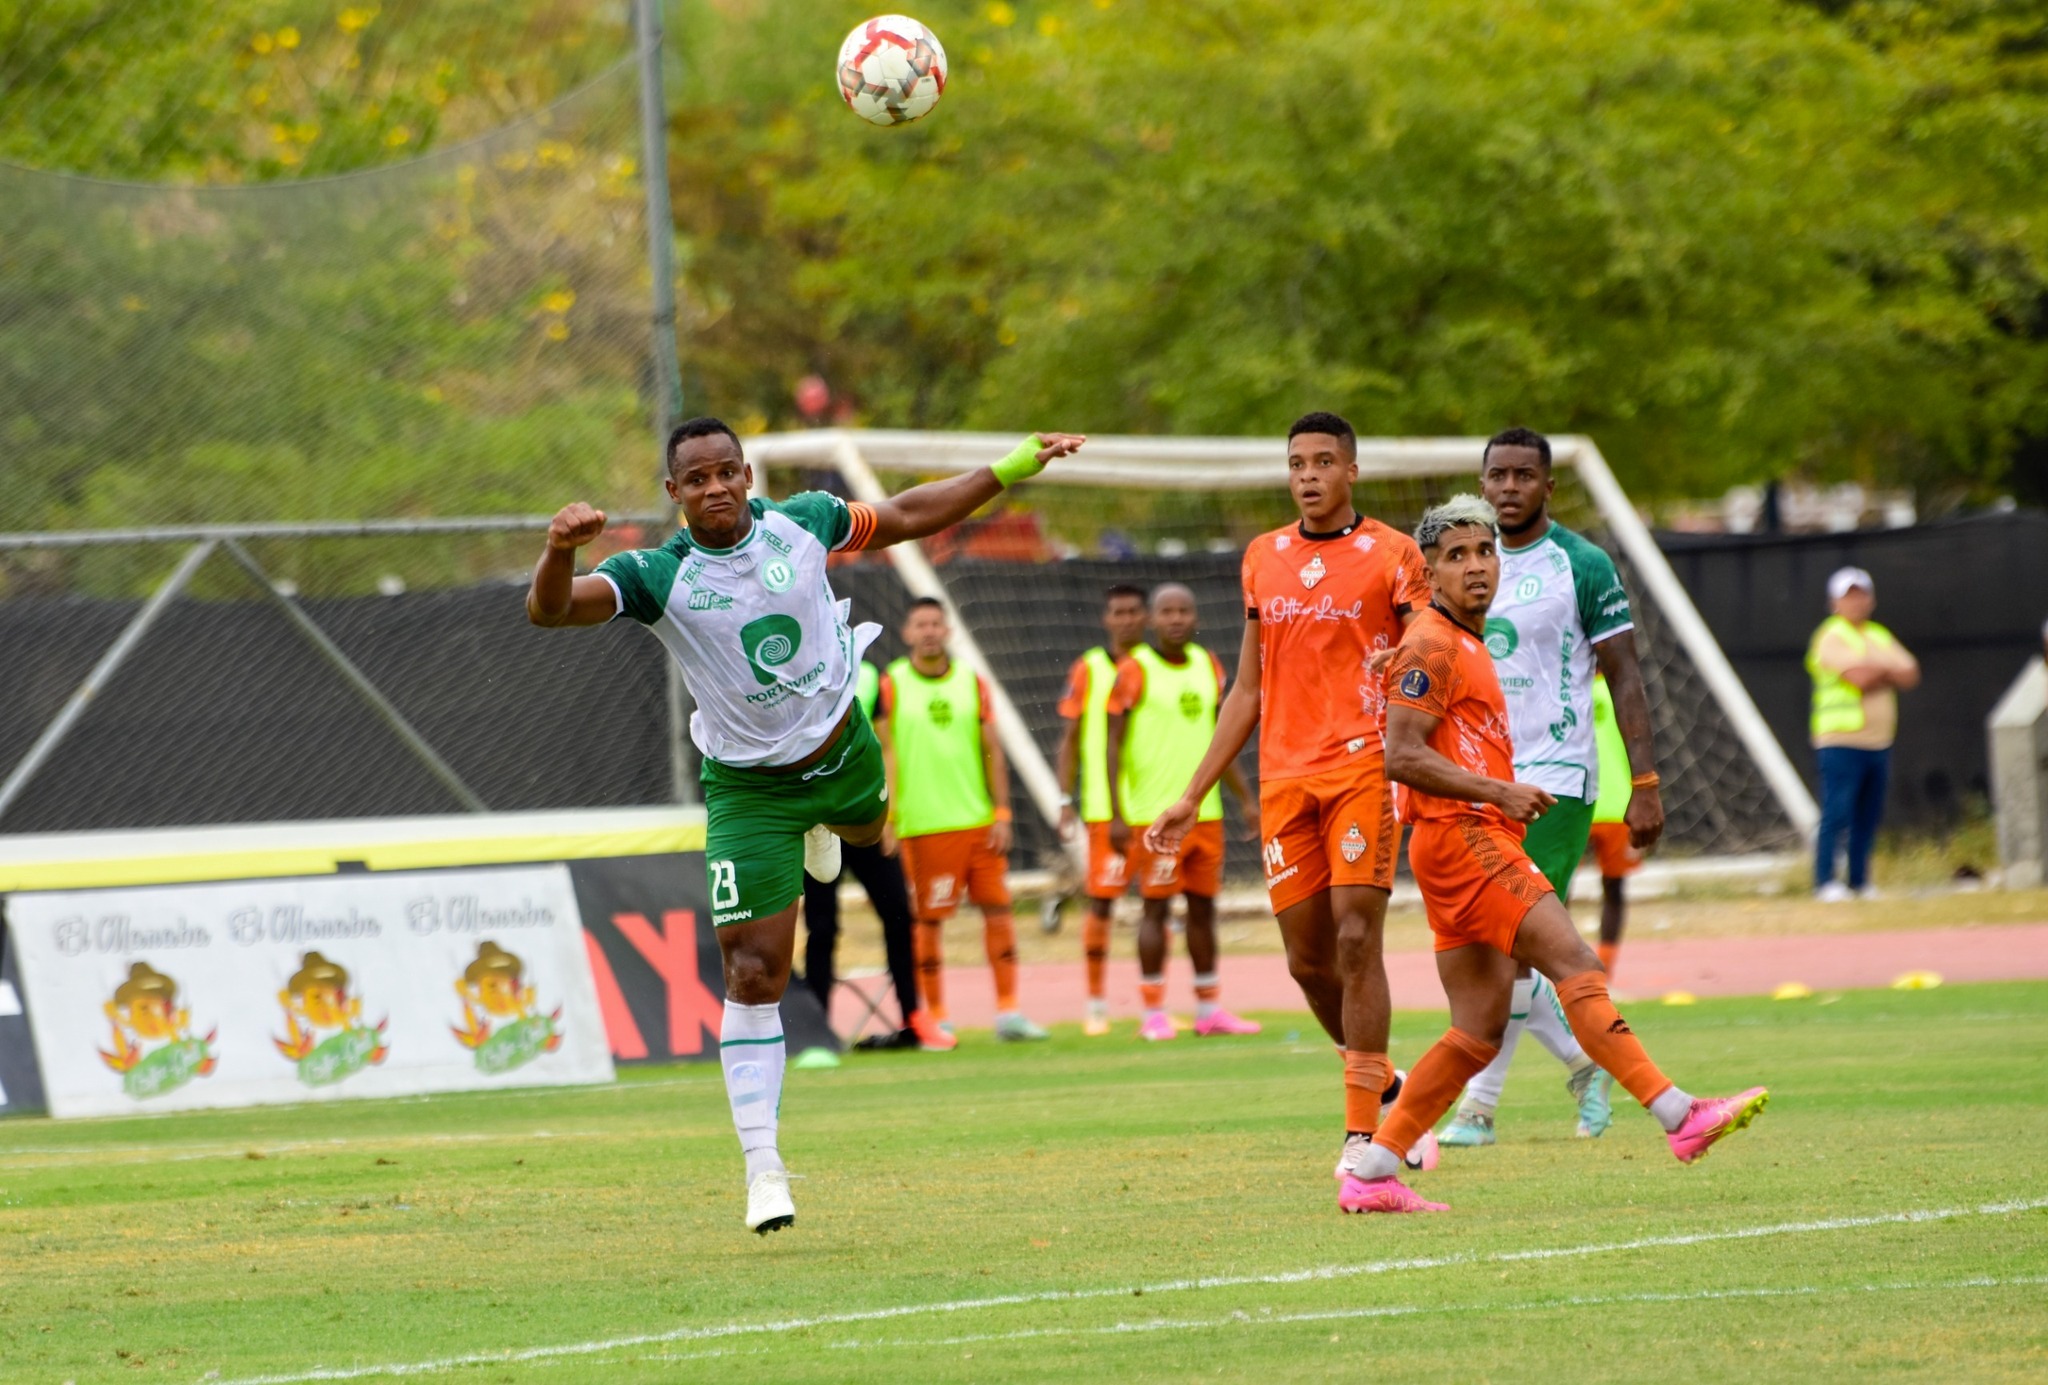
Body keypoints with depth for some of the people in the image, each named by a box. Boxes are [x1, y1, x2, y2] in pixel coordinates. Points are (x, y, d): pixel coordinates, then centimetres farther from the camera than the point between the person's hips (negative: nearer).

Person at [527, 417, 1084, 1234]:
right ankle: (763, 1169, -5)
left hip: (843, 751, 4)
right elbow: (550, 609, -35)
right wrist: (559, 550, -56)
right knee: (754, 975, -9)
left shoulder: (801, 523, -12)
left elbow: (907, 516, 5)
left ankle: (820, 828, 73)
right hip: (749, 790, -4)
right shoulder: (657, 576, -22)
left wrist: (1012, 468, 6)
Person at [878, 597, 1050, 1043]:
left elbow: (993, 752, 9)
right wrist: (886, 817, -9)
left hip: (979, 822, 3)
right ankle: (937, 1018, 6)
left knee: (998, 909, 0)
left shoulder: (973, 683, 9)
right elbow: (883, 754, -1)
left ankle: (1008, 1011, 4)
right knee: (928, 920, -1)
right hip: (924, 826, -3)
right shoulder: (892, 685, 0)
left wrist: (1001, 814, 1)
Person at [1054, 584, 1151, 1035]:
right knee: (1101, 901, -3)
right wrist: (1066, 801, 0)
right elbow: (1071, 739, 6)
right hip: (1103, 808, -2)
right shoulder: (1088, 670, 4)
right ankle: (1096, 1003, 6)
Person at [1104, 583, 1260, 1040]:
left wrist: (1246, 799, 19)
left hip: (1205, 811, 6)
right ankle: (1154, 1012, 1)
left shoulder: (1208, 667, 11)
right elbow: (1114, 745, -7)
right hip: (1153, 814, -6)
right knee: (1155, 908, -3)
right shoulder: (1135, 671, -6)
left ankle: (1209, 1009, 14)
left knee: (1203, 906, 8)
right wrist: (1116, 814, -13)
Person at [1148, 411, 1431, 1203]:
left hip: (1364, 769, -5)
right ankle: (1386, 1085, 26)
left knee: (1356, 940, -12)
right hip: (1285, 778, 5)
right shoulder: (1263, 559, 15)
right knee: (1308, 959, 4)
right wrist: (1192, 798, 18)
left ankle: (1362, 1130, -8)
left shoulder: (1391, 555, 0)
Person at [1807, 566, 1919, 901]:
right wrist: (1887, 671, 1)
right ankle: (1825, 883, -11)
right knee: (1837, 813, -11)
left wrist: (1877, 671, -9)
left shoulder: (1880, 637, 18)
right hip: (1841, 742, -7)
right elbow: (1859, 676, -18)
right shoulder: (1830, 637, -5)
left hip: (1879, 743, 7)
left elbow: (1910, 675, 6)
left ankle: (1860, 881, 14)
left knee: (1868, 816, 8)